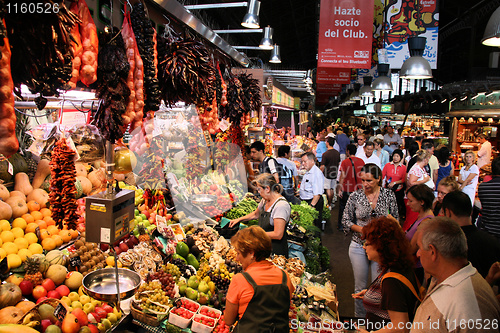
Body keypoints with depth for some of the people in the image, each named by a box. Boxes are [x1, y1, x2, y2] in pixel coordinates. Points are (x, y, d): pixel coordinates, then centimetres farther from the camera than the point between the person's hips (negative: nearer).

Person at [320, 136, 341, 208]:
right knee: (332, 189, 15)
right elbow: (338, 163, 13)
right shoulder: (337, 153, 1)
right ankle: (331, 203, 26)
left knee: (328, 190, 2)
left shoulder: (325, 154, -19)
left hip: (327, 174, -6)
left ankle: (329, 205, 7)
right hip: (334, 174, 6)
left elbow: (322, 167, -16)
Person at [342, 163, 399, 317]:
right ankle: (359, 319, 32)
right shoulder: (355, 196, -5)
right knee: (360, 287, 12)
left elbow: (395, 219, 4)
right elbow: (345, 221, 1)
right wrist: (360, 229, -16)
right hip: (359, 246, 0)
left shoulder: (389, 195, -4)